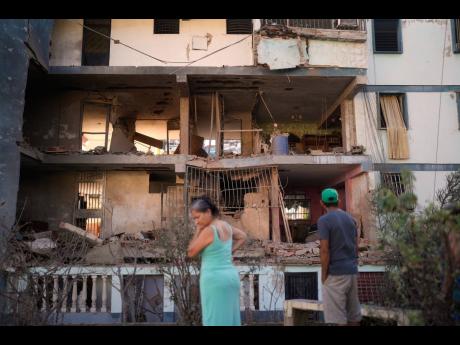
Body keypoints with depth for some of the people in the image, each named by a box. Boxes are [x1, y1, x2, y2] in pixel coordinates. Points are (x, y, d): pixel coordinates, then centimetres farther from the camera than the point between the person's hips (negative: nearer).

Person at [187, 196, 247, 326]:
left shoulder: (208, 231, -16)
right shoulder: (226, 225, 8)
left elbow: (191, 253, -7)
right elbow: (242, 236, 25)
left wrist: (198, 231, -4)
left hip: (214, 279, -8)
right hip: (231, 276, 8)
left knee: (216, 320, -2)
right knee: (230, 319, 12)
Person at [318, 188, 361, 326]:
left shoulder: (324, 220, -10)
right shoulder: (350, 218, 10)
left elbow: (324, 250, -16)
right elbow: (356, 246, 14)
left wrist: (324, 274, -7)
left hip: (335, 273, -7)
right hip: (352, 271, 7)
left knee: (338, 317, -1)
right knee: (354, 314, 14)